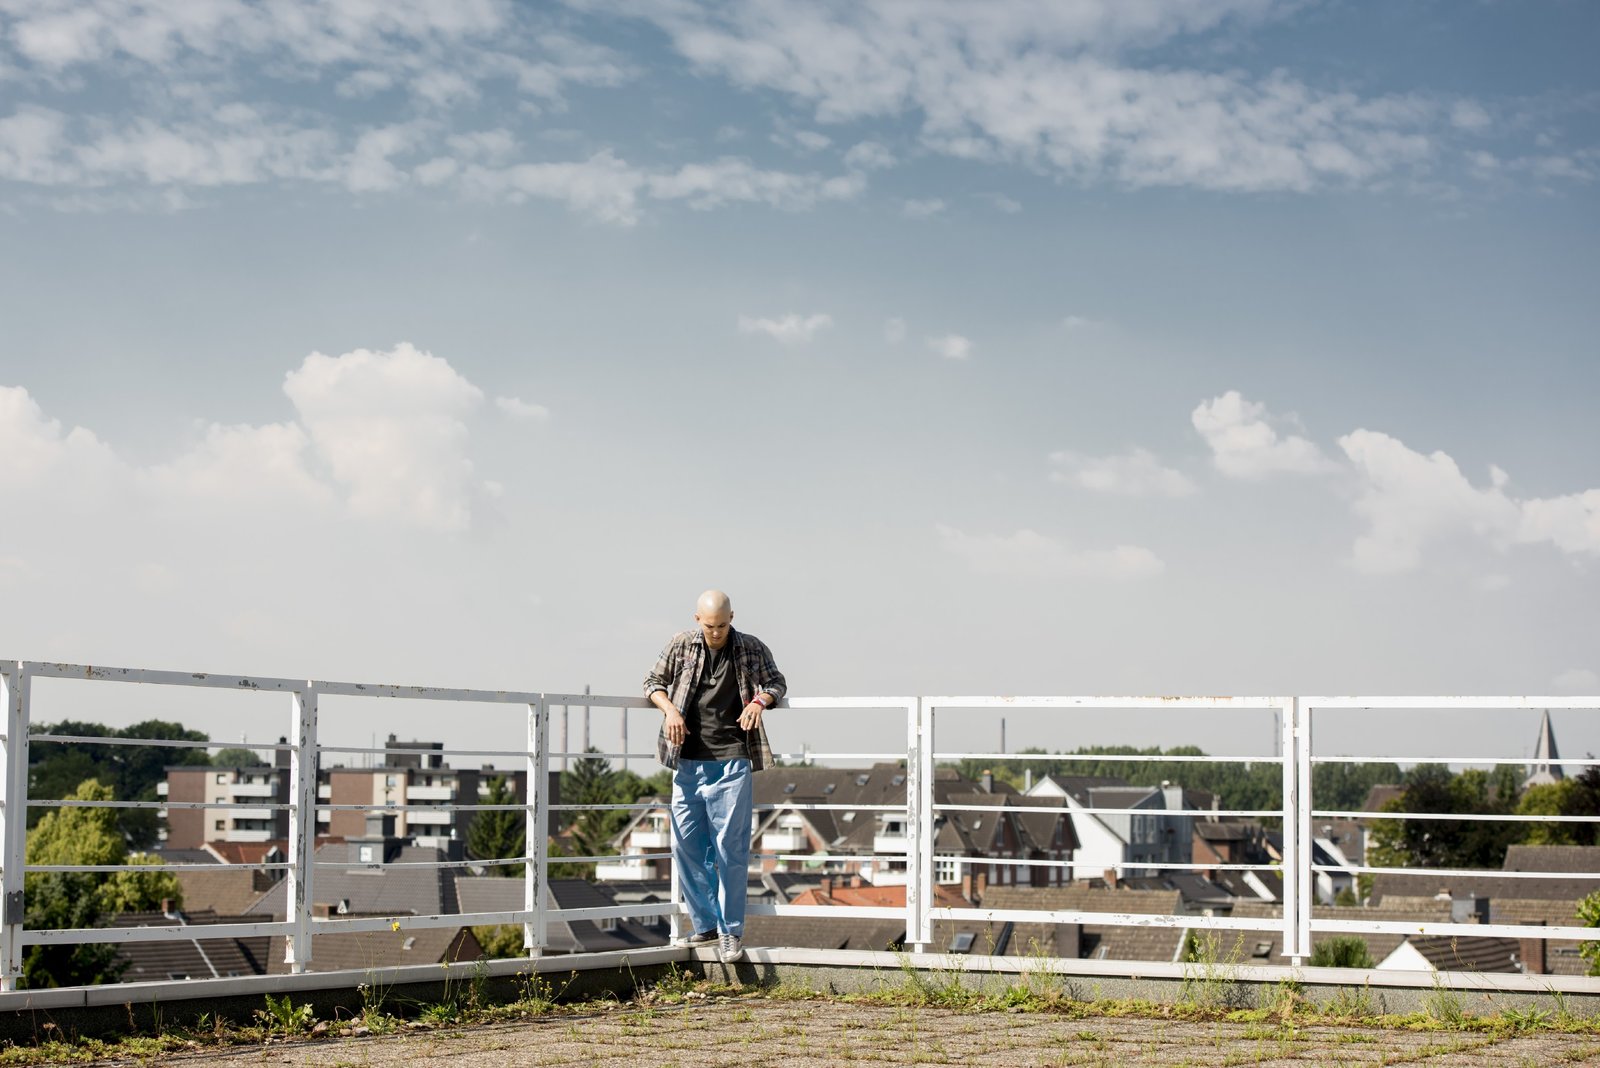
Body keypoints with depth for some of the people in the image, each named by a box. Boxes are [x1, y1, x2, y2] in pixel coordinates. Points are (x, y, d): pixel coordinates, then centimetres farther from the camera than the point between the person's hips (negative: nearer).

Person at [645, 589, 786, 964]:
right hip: (688, 762, 2)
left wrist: (761, 700, -9)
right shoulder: (681, 646, 3)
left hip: (731, 763, -2)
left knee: (731, 848, -3)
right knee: (687, 847, 4)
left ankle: (731, 931, 5)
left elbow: (777, 682, 14)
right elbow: (653, 681, 13)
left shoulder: (752, 649, 1)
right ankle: (706, 925, 17)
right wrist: (669, 708, -7)